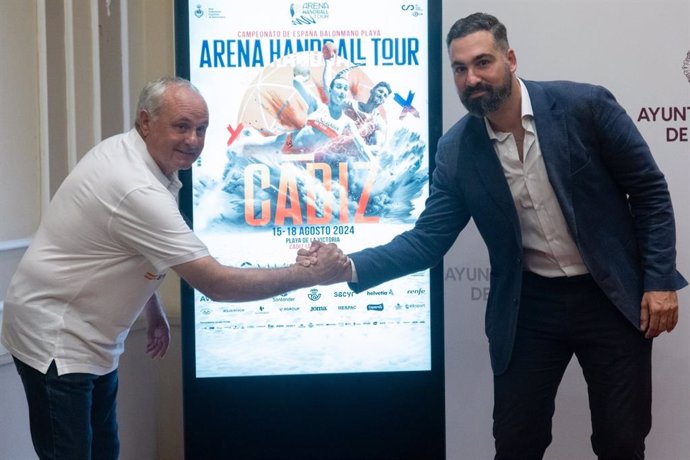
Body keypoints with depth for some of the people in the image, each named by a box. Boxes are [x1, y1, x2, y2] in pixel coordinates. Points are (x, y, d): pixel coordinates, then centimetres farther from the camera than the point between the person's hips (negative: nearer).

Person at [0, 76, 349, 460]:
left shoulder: (122, 150, 1)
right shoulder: (138, 192, -30)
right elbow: (217, 284, -29)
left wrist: (154, 310, 14)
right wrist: (310, 274, -24)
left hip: (88, 336, 10)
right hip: (55, 338, -10)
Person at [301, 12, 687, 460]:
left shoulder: (585, 105, -13)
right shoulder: (456, 149, -5)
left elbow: (650, 191, -6)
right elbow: (428, 240, -5)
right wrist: (351, 267, -20)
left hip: (611, 295, -2)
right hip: (529, 306, 2)